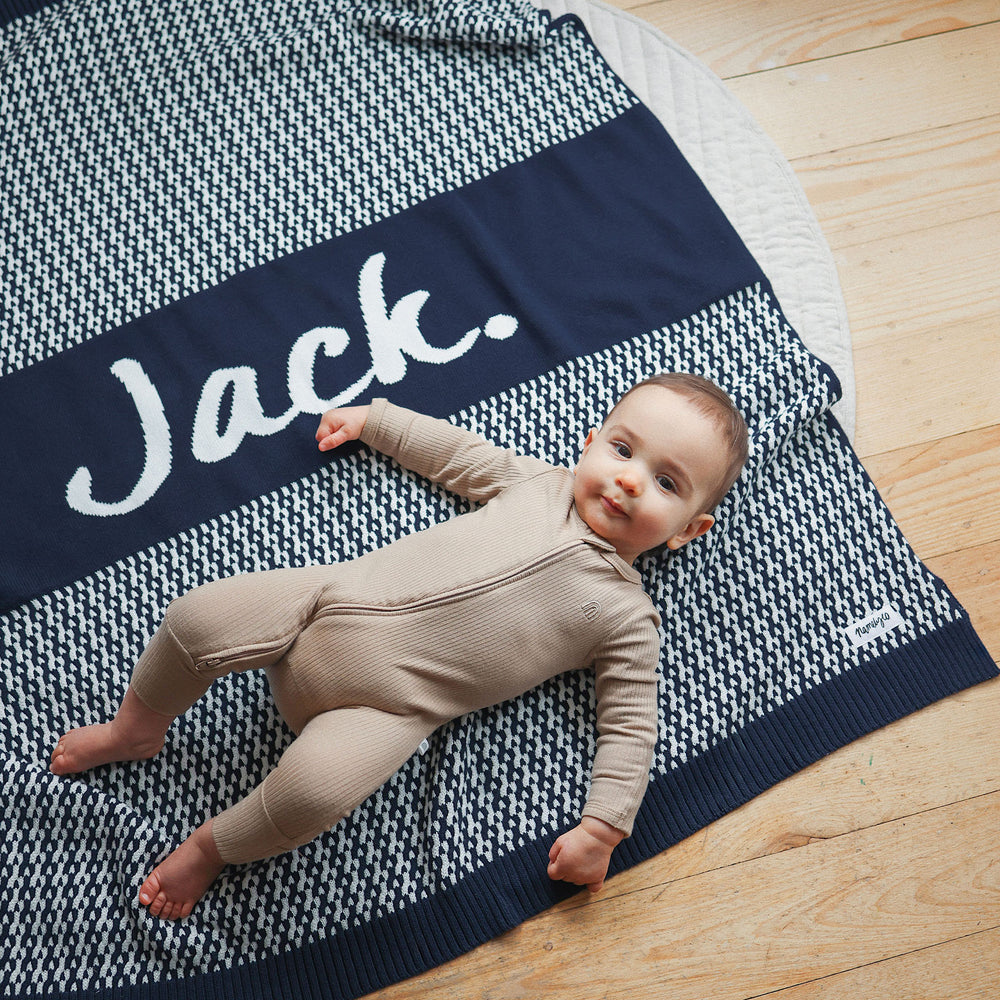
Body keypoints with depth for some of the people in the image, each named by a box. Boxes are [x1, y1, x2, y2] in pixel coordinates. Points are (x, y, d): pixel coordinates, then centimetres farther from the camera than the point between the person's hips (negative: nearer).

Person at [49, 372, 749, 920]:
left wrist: (602, 827, -10)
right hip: (335, 597, 4)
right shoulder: (541, 483, 11)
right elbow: (457, 452, 25)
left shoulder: (626, 617, 0)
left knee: (313, 789, -29)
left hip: (388, 703, -4)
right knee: (198, 619, -11)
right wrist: (372, 418, 27)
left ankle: (212, 846, 5)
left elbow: (631, 727, -1)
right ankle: (137, 729, 22)